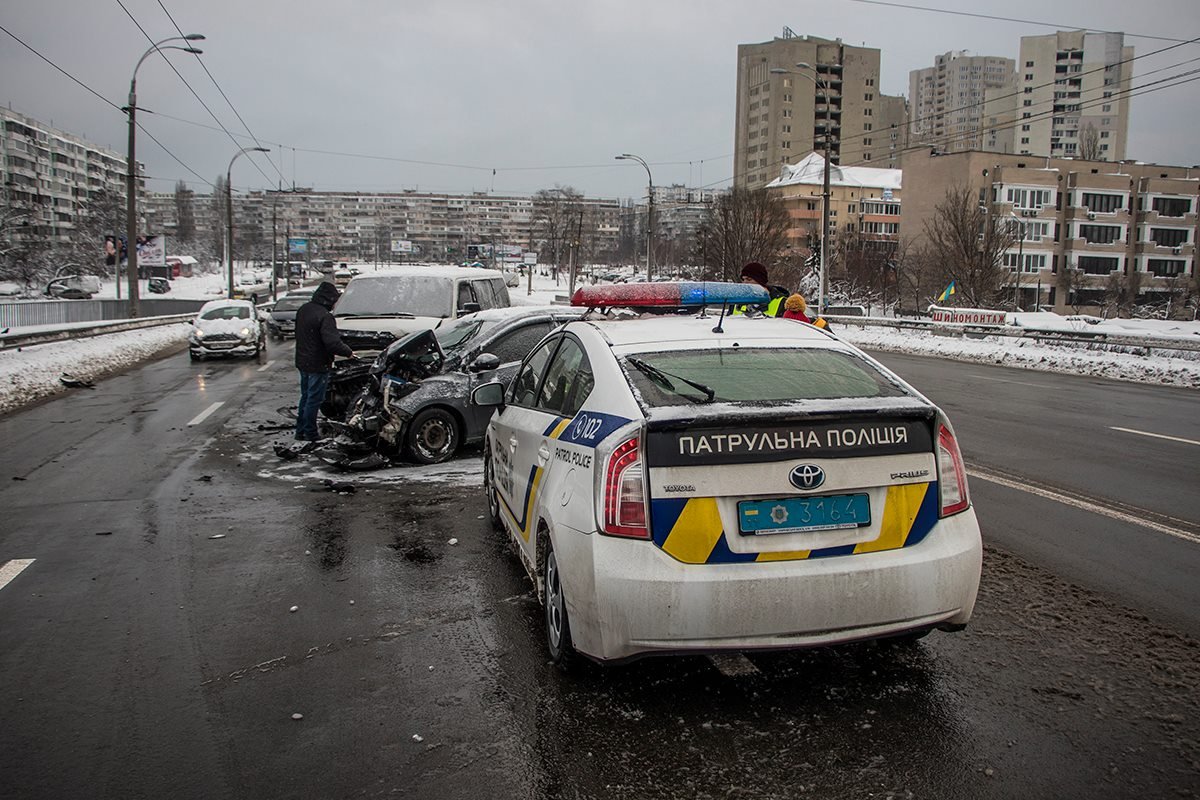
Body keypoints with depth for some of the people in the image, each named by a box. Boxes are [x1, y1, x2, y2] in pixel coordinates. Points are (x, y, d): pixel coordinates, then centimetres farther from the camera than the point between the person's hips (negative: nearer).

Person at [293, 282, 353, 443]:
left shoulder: (303, 309, 6)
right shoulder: (324, 316, -24)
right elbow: (332, 343, -29)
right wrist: (348, 352, -13)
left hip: (302, 362, 9)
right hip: (317, 365, -9)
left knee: (306, 396, 19)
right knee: (314, 399, 2)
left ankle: (300, 432, 26)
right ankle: (310, 434, 9)